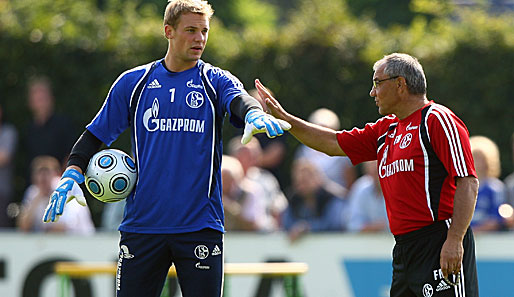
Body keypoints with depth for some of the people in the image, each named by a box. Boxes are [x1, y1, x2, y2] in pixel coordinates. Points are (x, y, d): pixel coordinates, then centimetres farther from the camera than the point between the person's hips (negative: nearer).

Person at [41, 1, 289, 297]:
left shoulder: (216, 81, 5)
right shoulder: (133, 82, 9)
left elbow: (240, 99, -17)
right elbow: (97, 134, 14)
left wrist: (255, 113, -41)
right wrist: (72, 174, -3)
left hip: (200, 226, -1)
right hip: (142, 225, 1)